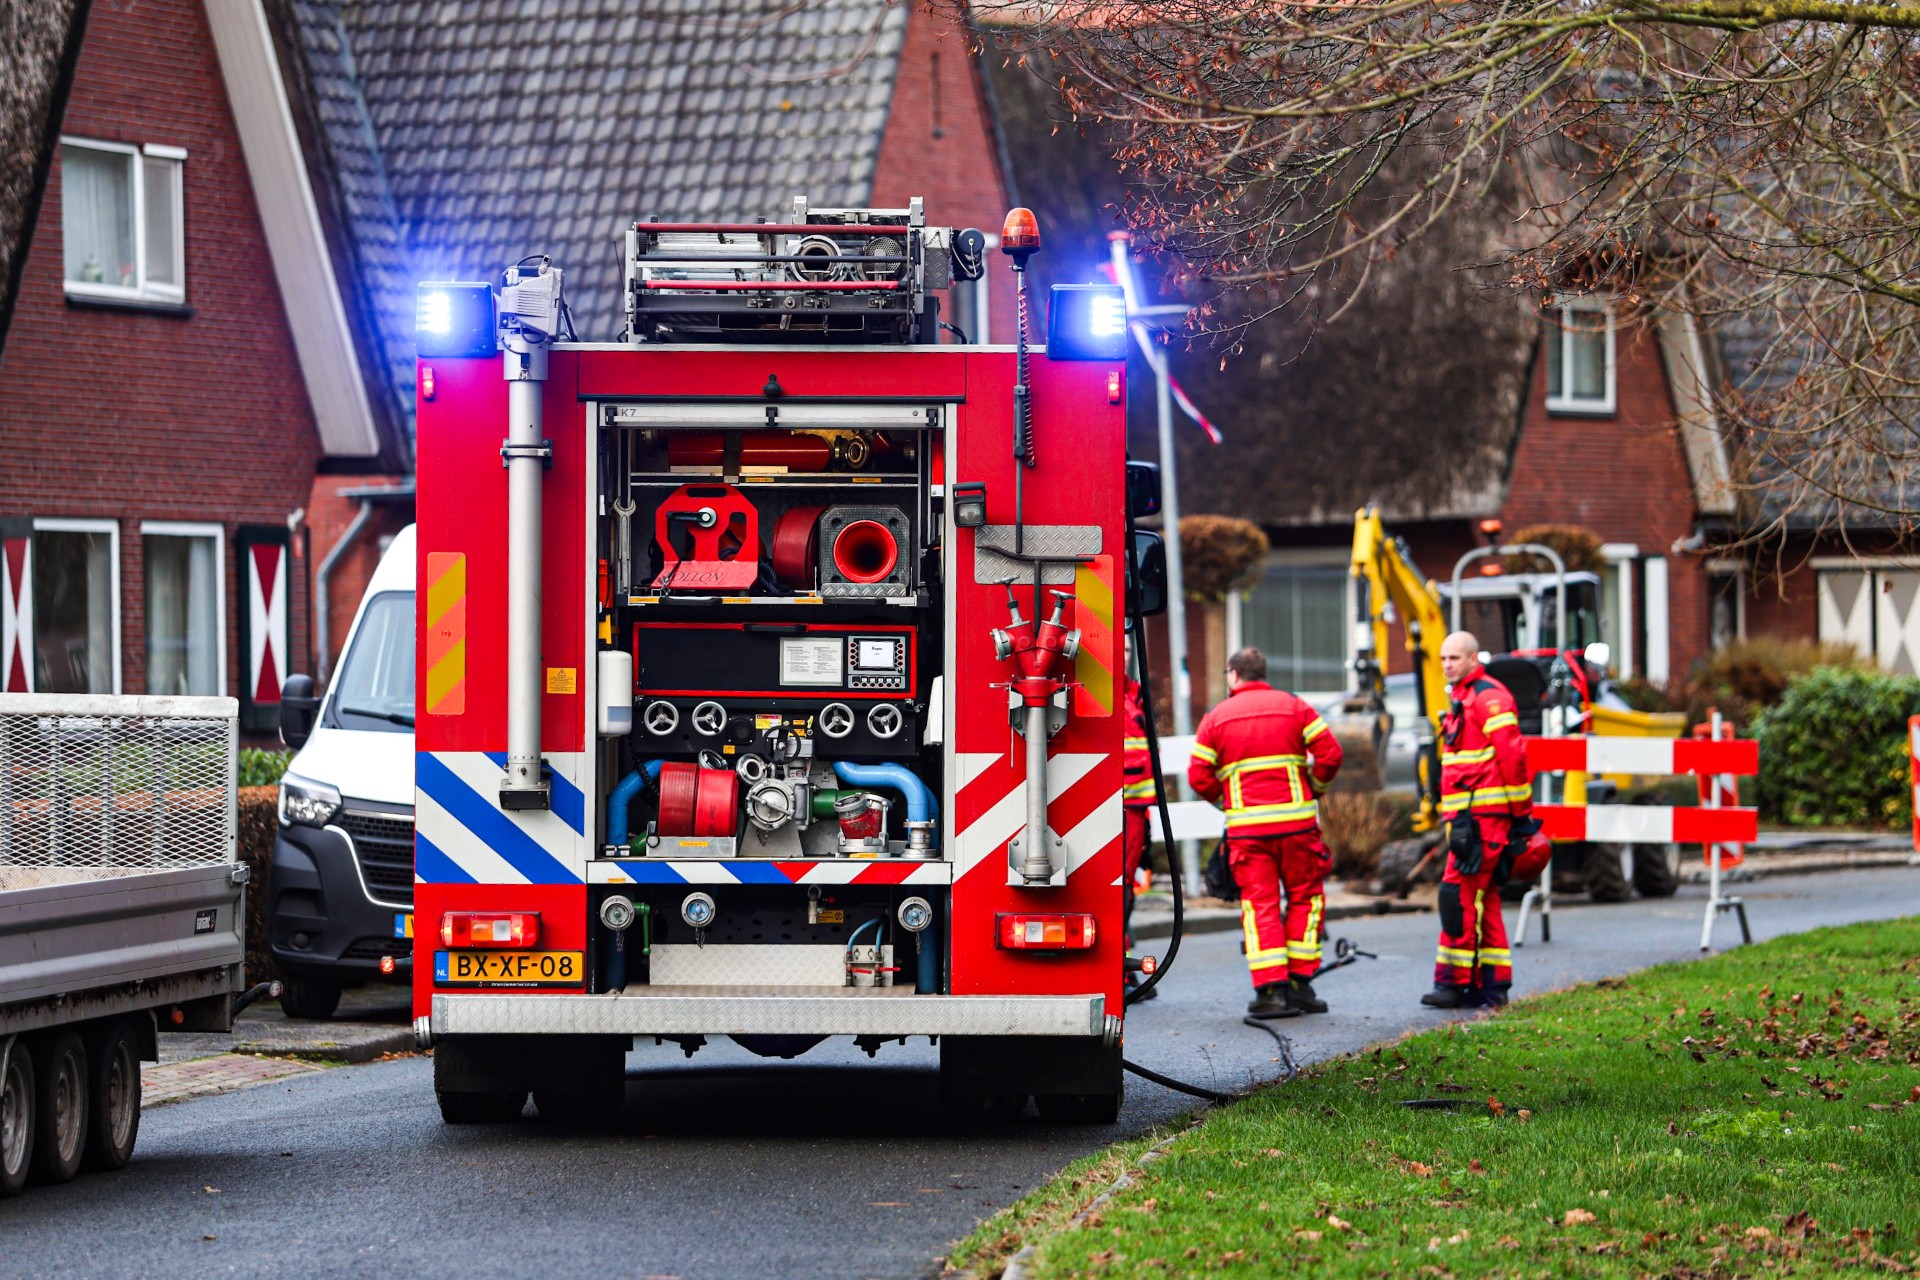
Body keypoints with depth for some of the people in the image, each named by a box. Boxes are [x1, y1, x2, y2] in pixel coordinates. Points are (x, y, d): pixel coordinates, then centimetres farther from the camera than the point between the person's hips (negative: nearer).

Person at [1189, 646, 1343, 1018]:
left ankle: (1270, 988, -8)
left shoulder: (1216, 718, 5)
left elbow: (1199, 776, 0)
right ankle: (1299, 983, 9)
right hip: (1295, 820, 0)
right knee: (1305, 898, 12)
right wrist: (1314, 789, 14)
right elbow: (1330, 754, -3)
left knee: (1259, 904, 1)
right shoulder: (1294, 707, 6)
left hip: (1246, 826, 0)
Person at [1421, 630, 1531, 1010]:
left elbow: (1512, 754, -17)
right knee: (1482, 899, 11)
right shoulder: (1462, 701, 21)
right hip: (1468, 817, 11)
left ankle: (1454, 980, -13)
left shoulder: (1489, 698, -11)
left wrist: (1521, 808, -16)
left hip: (1482, 816, -11)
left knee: (1460, 894, -13)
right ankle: (1492, 982, 14)